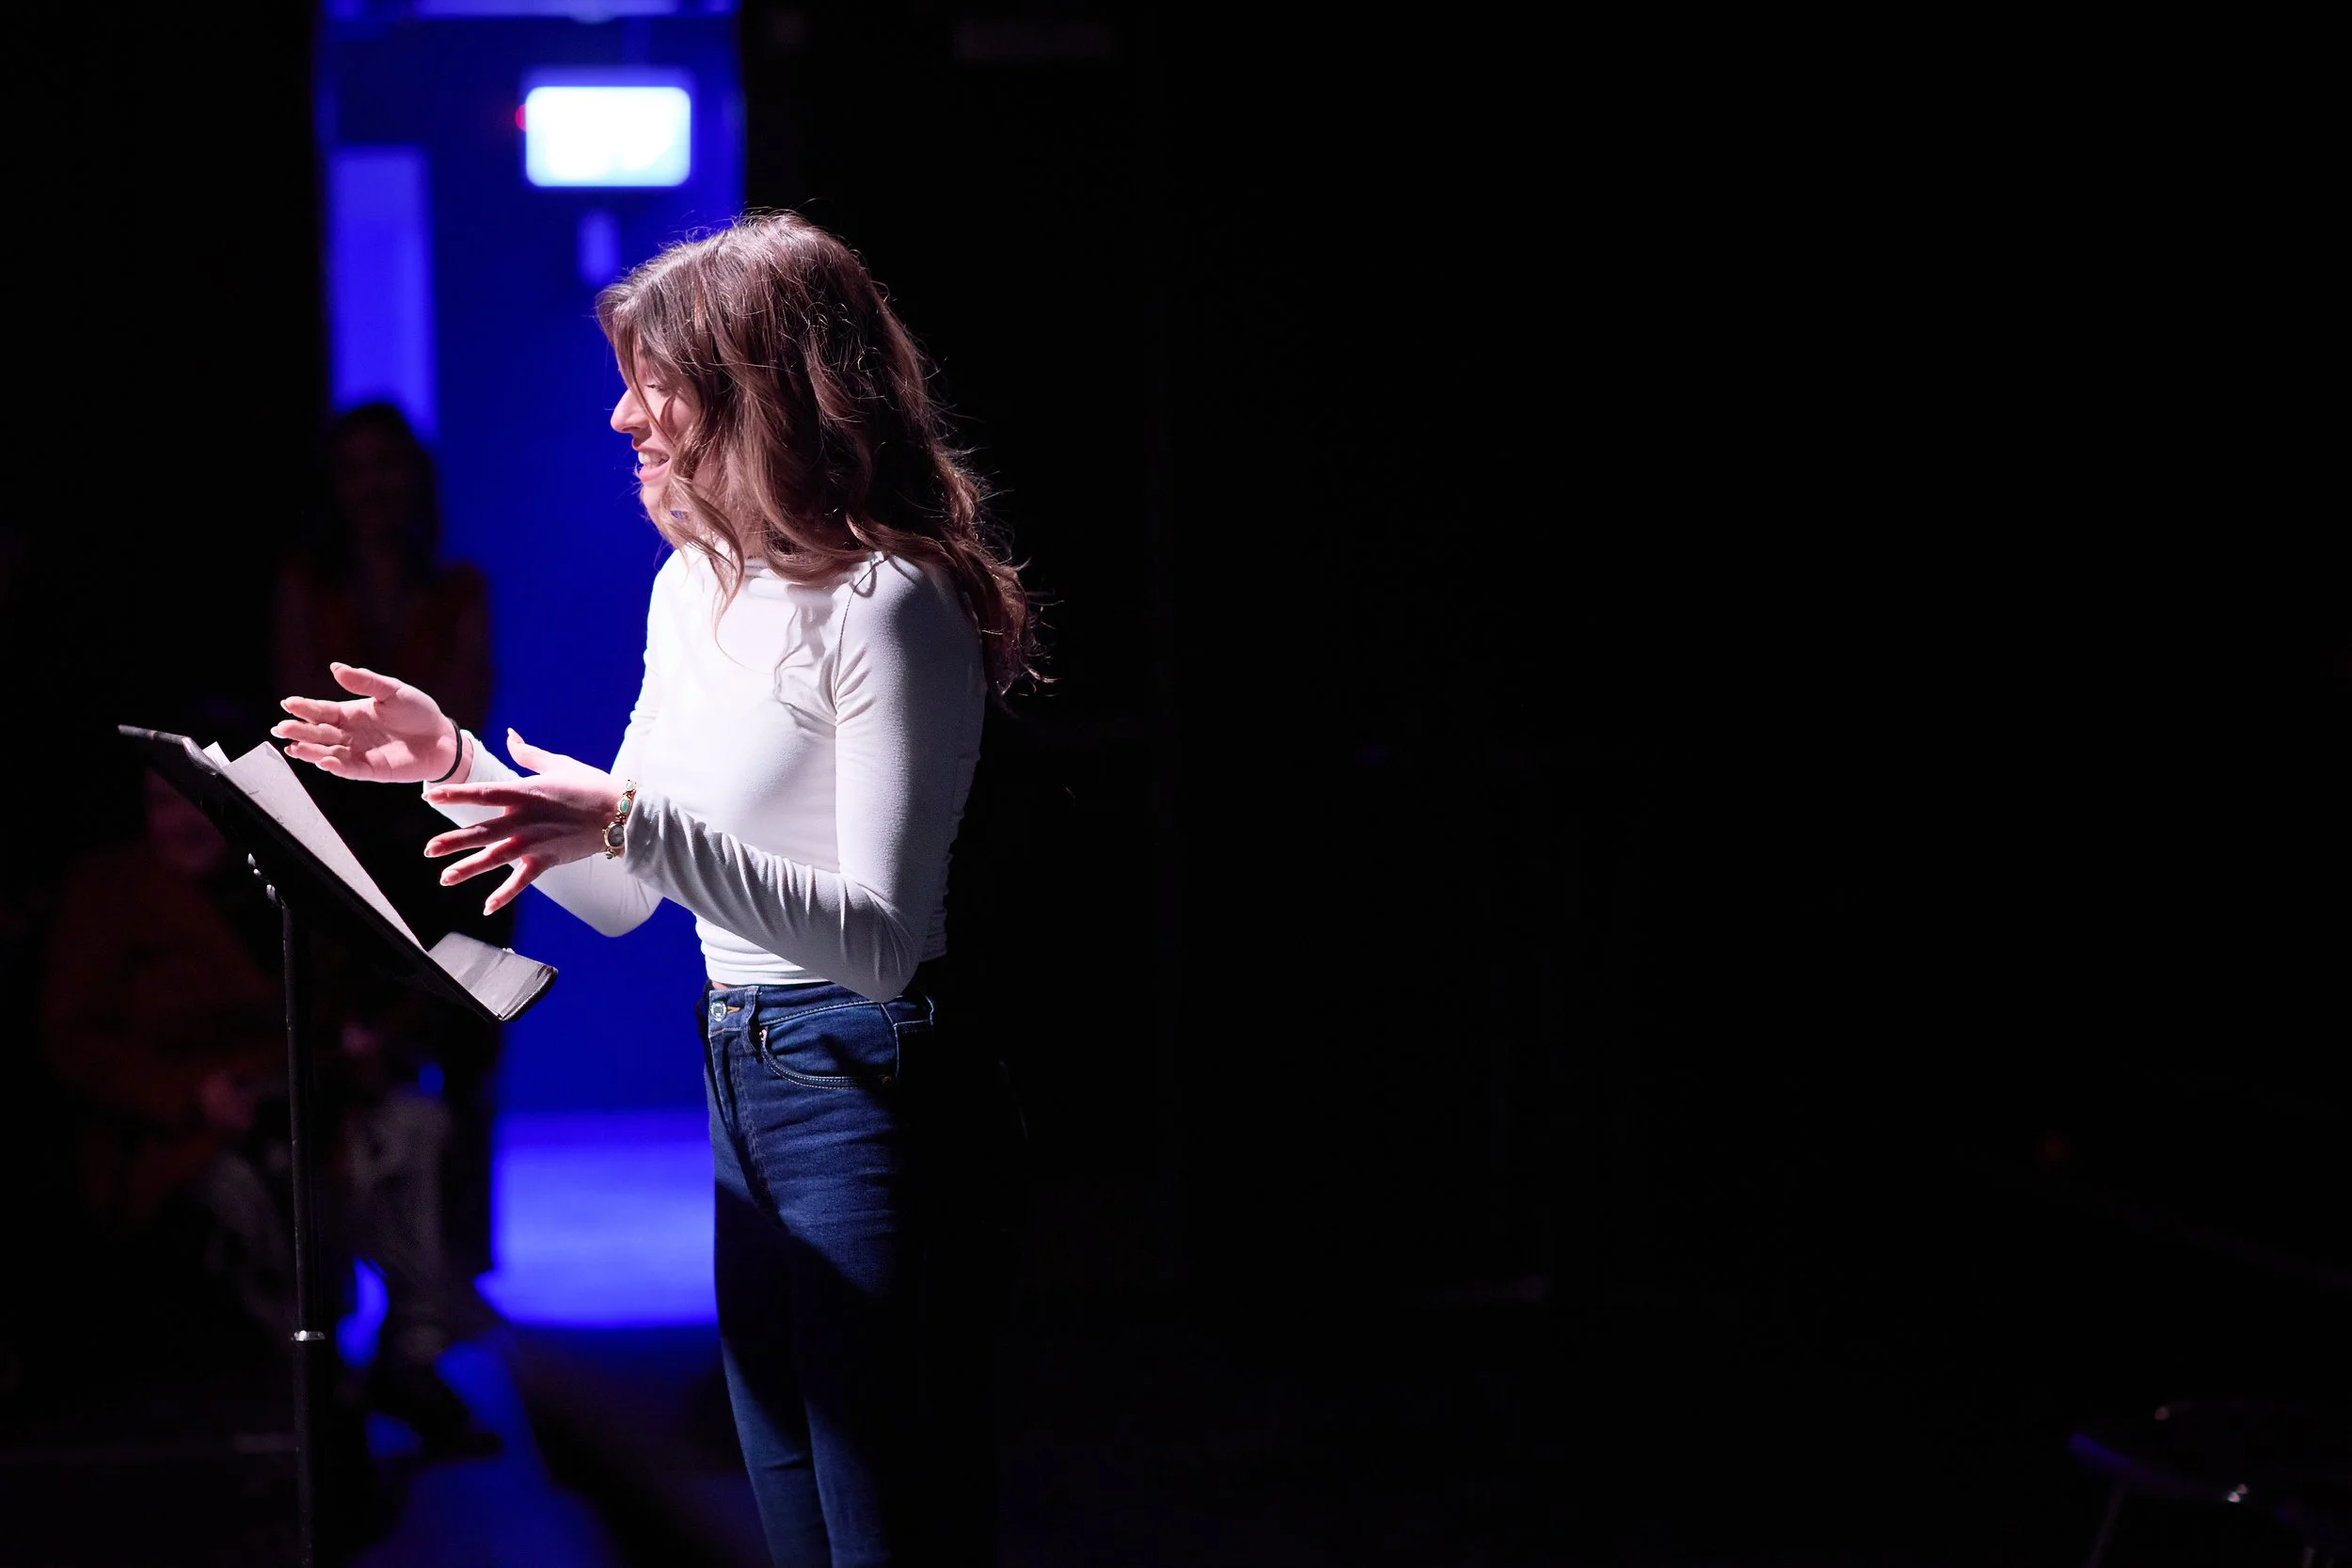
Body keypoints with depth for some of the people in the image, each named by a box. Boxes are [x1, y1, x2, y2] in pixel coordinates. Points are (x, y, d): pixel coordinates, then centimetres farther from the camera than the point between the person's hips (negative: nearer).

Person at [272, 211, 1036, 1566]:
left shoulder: (887, 605, -15)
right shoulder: (696, 589, 12)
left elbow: (883, 936, -22)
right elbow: (621, 898, 18)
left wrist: (633, 822, -30)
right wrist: (458, 764, 7)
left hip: (873, 1096, -9)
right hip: (744, 1084, 9)